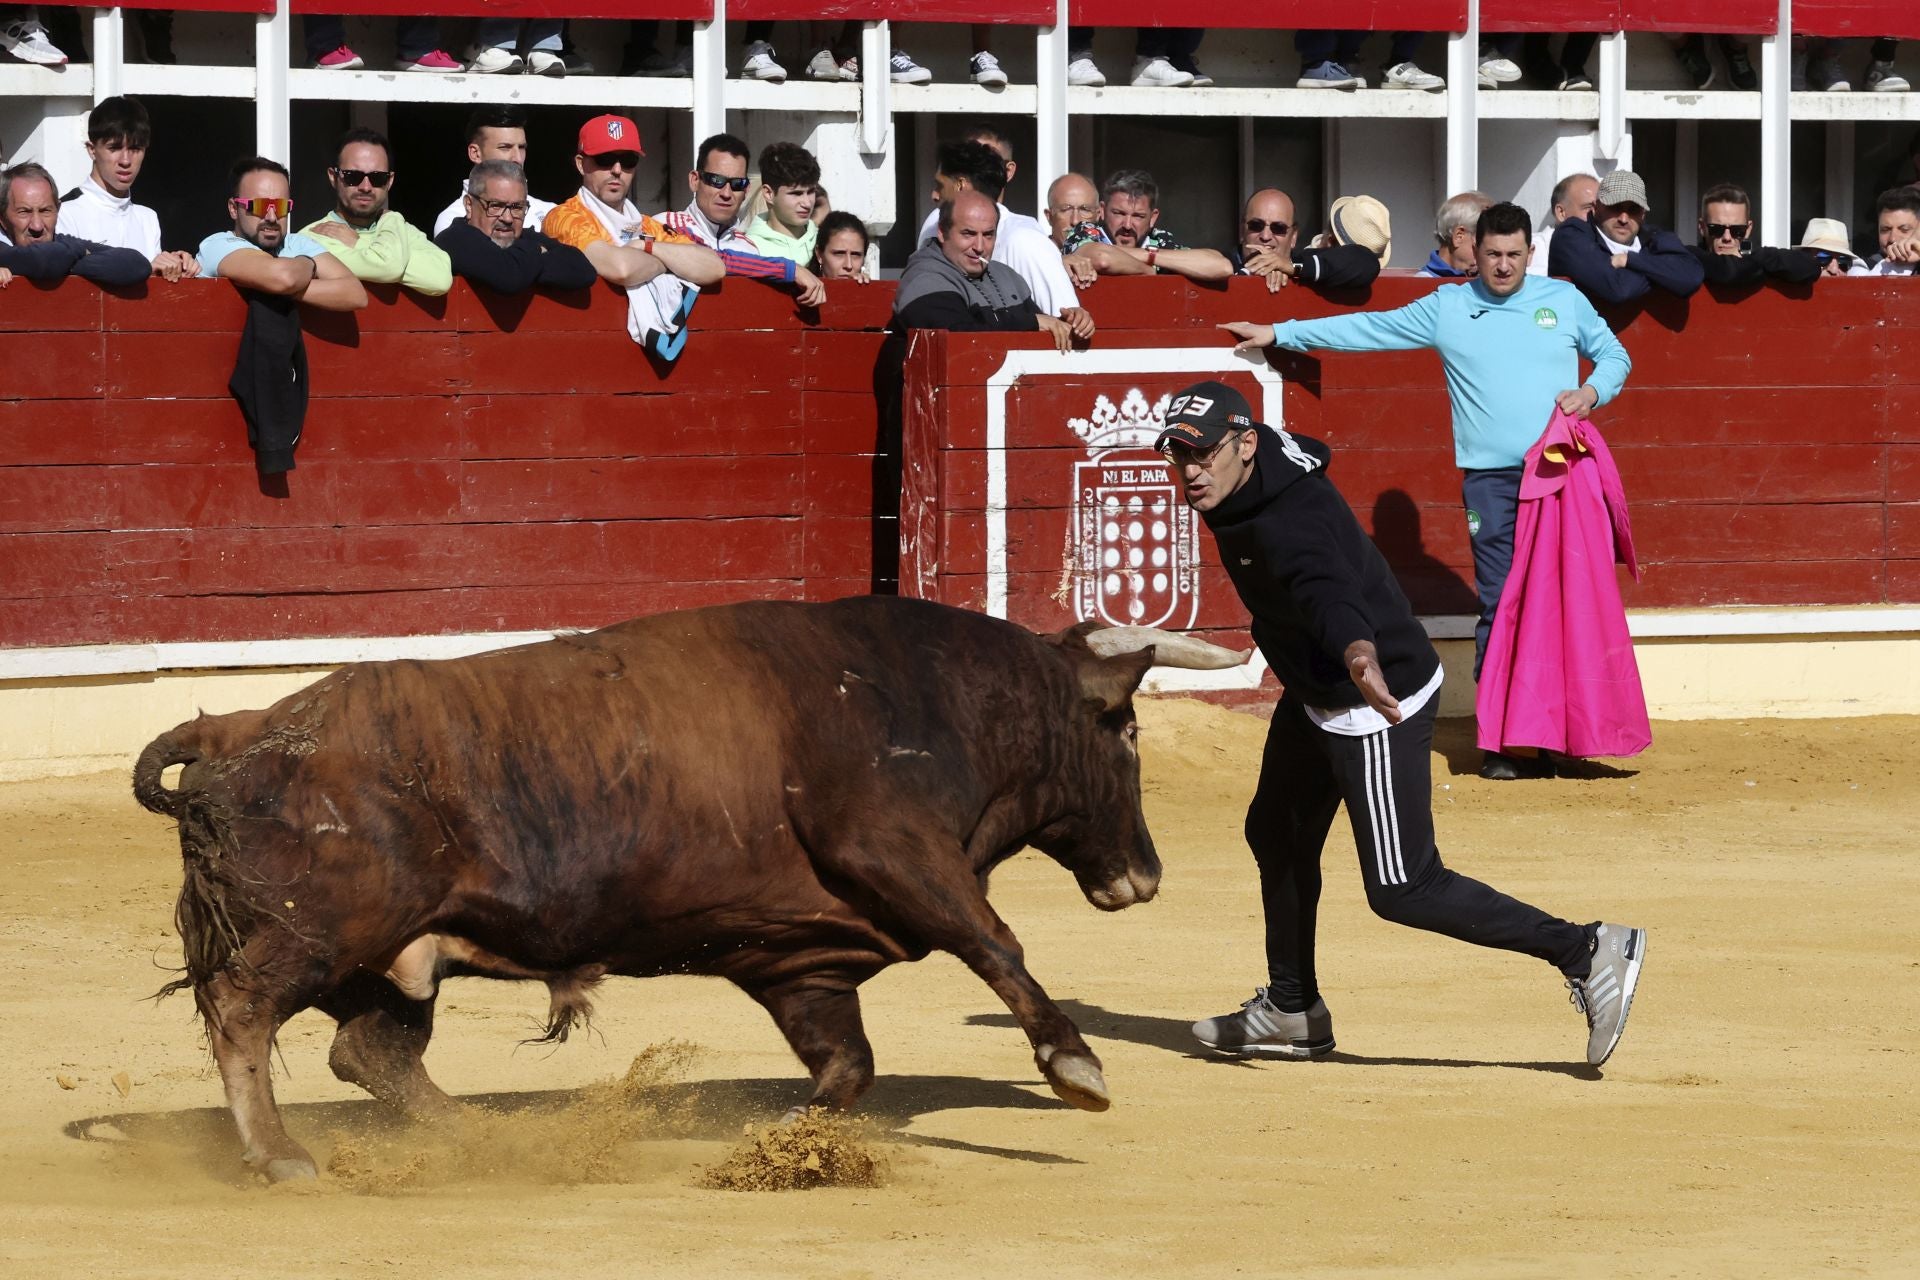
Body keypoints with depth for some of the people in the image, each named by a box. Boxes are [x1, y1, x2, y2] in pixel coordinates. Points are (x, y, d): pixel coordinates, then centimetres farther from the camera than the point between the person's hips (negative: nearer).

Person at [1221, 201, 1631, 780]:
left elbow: (1613, 355, 20)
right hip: (1489, 478, 0)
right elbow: (1369, 328, 14)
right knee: (1499, 604, -6)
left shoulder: (1564, 300, 10)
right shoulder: (1447, 309, 9)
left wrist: (1592, 391, -2)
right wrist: (1279, 335, 16)